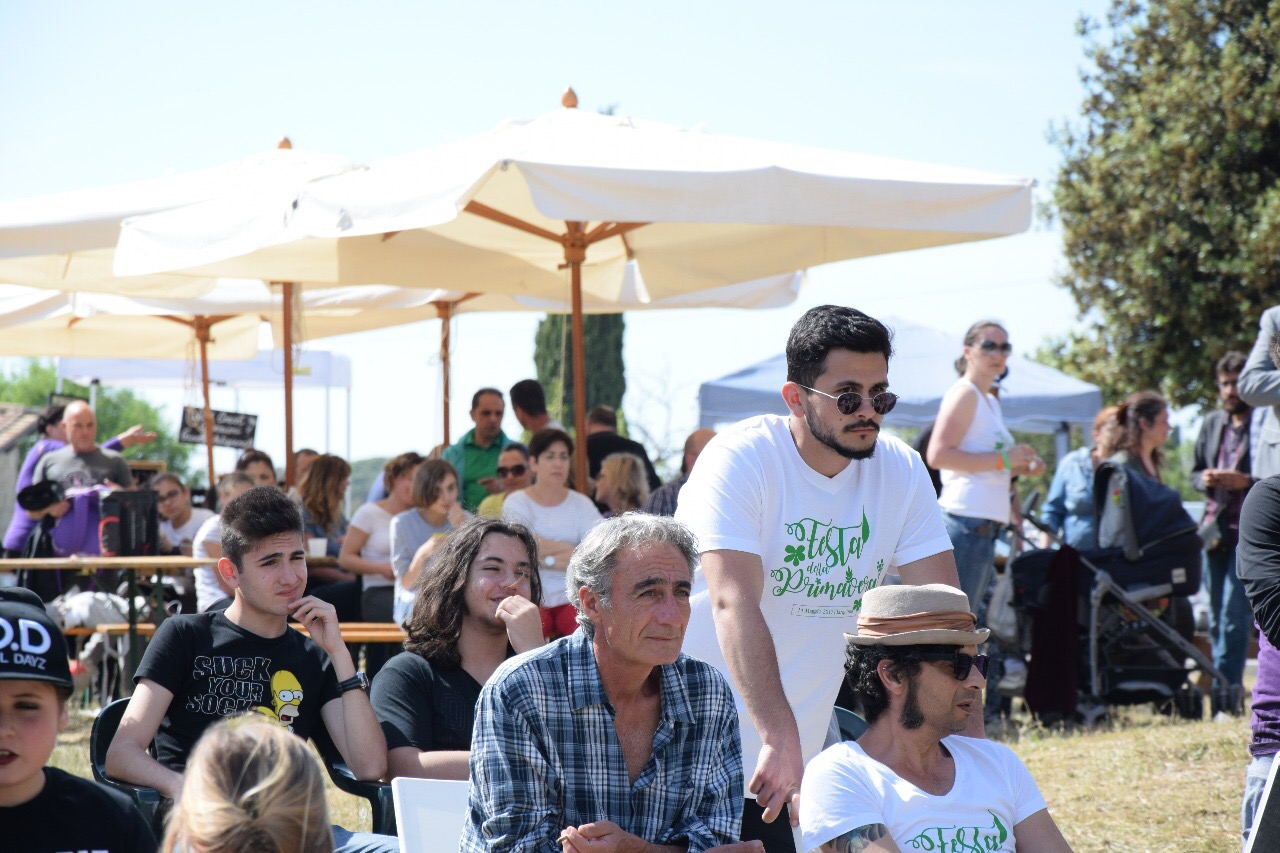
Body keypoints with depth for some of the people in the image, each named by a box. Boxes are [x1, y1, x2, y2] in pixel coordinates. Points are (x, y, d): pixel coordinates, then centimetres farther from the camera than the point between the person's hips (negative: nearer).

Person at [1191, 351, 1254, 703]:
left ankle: (1225, 687, -11)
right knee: (1216, 616, 9)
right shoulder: (1212, 423, 16)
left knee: (1234, 612, -12)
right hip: (1215, 529, 7)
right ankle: (1229, 685, 16)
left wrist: (1245, 482, -19)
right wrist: (1205, 479, 1)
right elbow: (1195, 472, 23)